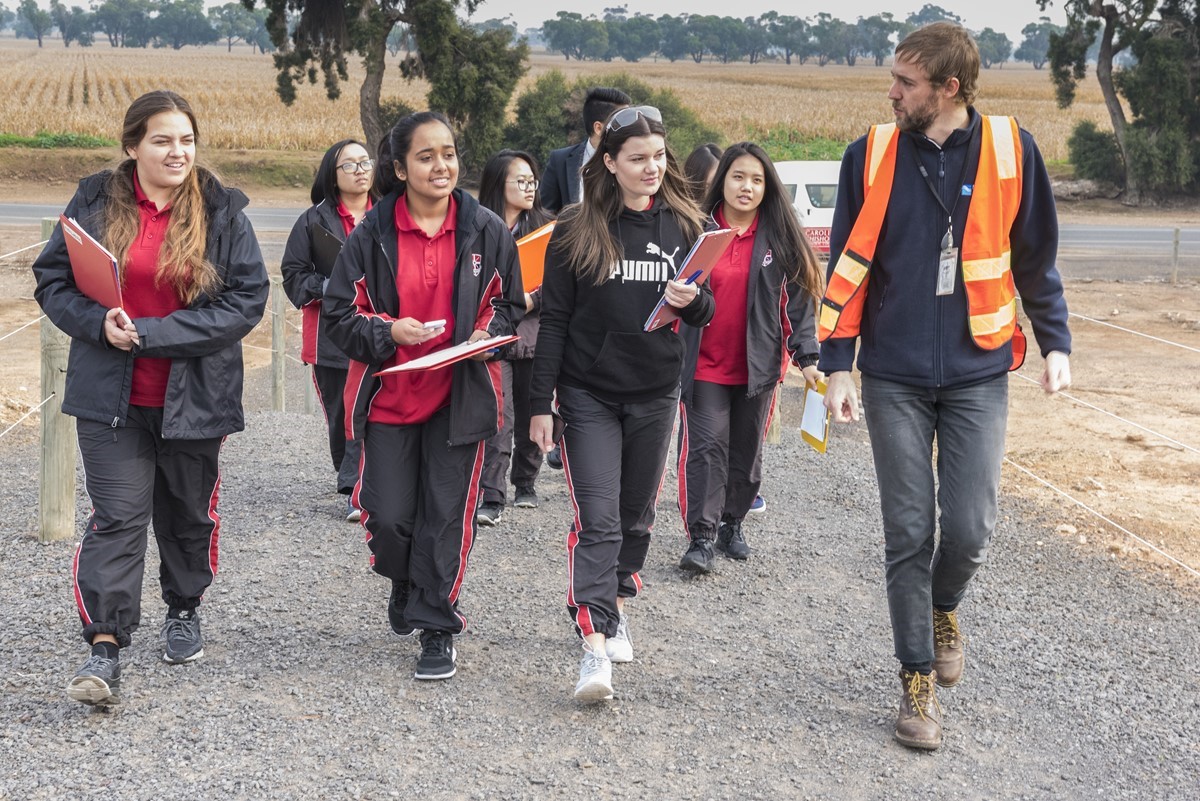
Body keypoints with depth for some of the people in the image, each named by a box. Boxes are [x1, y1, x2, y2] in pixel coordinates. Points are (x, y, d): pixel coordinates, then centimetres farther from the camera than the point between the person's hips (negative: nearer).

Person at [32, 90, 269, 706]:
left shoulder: (222, 212, -3)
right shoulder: (95, 203, 1)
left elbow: (247, 299, -10)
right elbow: (52, 280, 3)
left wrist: (151, 333, -17)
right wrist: (101, 325, -18)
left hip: (193, 396, 1)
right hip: (111, 398, -1)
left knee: (188, 512, 16)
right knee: (118, 516, -7)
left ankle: (184, 610, 38)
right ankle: (105, 647, -7)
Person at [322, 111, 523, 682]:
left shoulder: (486, 231, 1)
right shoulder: (371, 235, -3)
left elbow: (508, 303, 11)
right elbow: (339, 314, 0)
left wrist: (486, 334, -10)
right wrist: (388, 332, -18)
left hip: (460, 395, 0)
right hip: (388, 397, 0)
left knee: (447, 516, 2)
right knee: (387, 517, 1)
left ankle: (437, 628, 16)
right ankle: (406, 588, 34)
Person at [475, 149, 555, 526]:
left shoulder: (545, 225, 7)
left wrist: (530, 300, -12)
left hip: (535, 333, 3)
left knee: (530, 414, 11)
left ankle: (526, 484, 28)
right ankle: (492, 498, -9)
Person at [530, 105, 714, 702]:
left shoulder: (683, 225, 3)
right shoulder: (577, 229, -5)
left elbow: (706, 311, 9)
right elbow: (554, 319, -3)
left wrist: (692, 301, -16)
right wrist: (540, 403, -6)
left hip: (655, 393, 3)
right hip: (588, 394, -3)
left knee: (636, 513, 14)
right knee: (597, 519, -11)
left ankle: (616, 605, 34)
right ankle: (594, 644, -16)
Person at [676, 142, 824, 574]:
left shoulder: (780, 238, 2)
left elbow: (798, 300, 3)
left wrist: (807, 358, -4)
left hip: (758, 367, 2)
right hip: (704, 365, -2)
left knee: (747, 450, 12)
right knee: (706, 448, -7)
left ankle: (732, 525, 28)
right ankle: (700, 538, -3)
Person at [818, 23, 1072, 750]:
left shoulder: (1010, 150, -2)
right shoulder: (872, 156, 0)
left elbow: (1036, 258, 8)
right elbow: (848, 268, 2)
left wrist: (1056, 343, 5)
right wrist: (838, 364, -3)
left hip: (978, 374, 0)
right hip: (895, 377, 1)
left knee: (970, 528, -5)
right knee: (909, 534, 3)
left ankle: (944, 610, 29)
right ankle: (919, 682, 17)